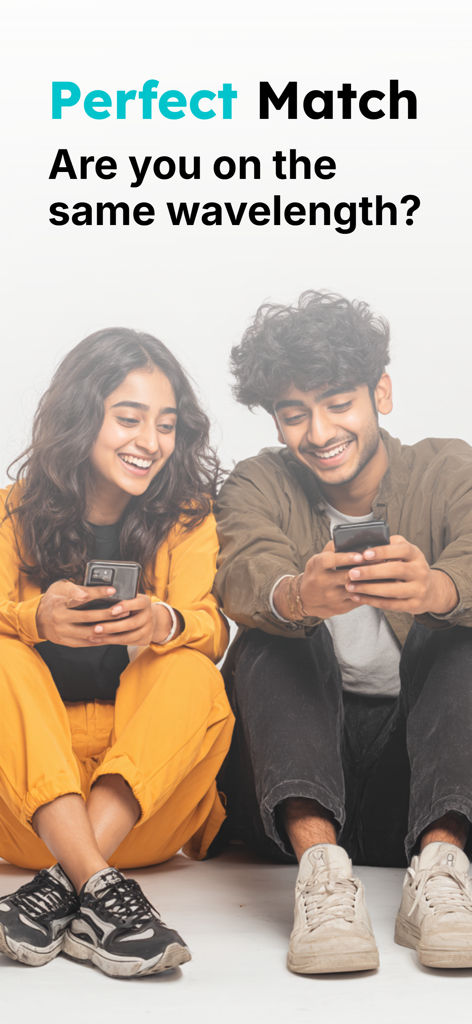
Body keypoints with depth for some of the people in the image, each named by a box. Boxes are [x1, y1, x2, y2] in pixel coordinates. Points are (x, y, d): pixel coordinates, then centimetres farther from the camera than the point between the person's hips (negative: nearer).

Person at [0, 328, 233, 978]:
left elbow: (210, 629, -10)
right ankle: (99, 886, -42)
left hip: (151, 789, 0)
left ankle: (64, 883, -39)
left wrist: (164, 623, -36)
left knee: (192, 675, -27)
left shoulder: (186, 517, 8)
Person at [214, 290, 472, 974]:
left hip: (416, 759, 0)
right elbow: (244, 577, -18)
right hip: (291, 787, 1)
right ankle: (319, 861, -39)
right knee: (272, 636, -23)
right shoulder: (259, 485, 5)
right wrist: (297, 595, -44)